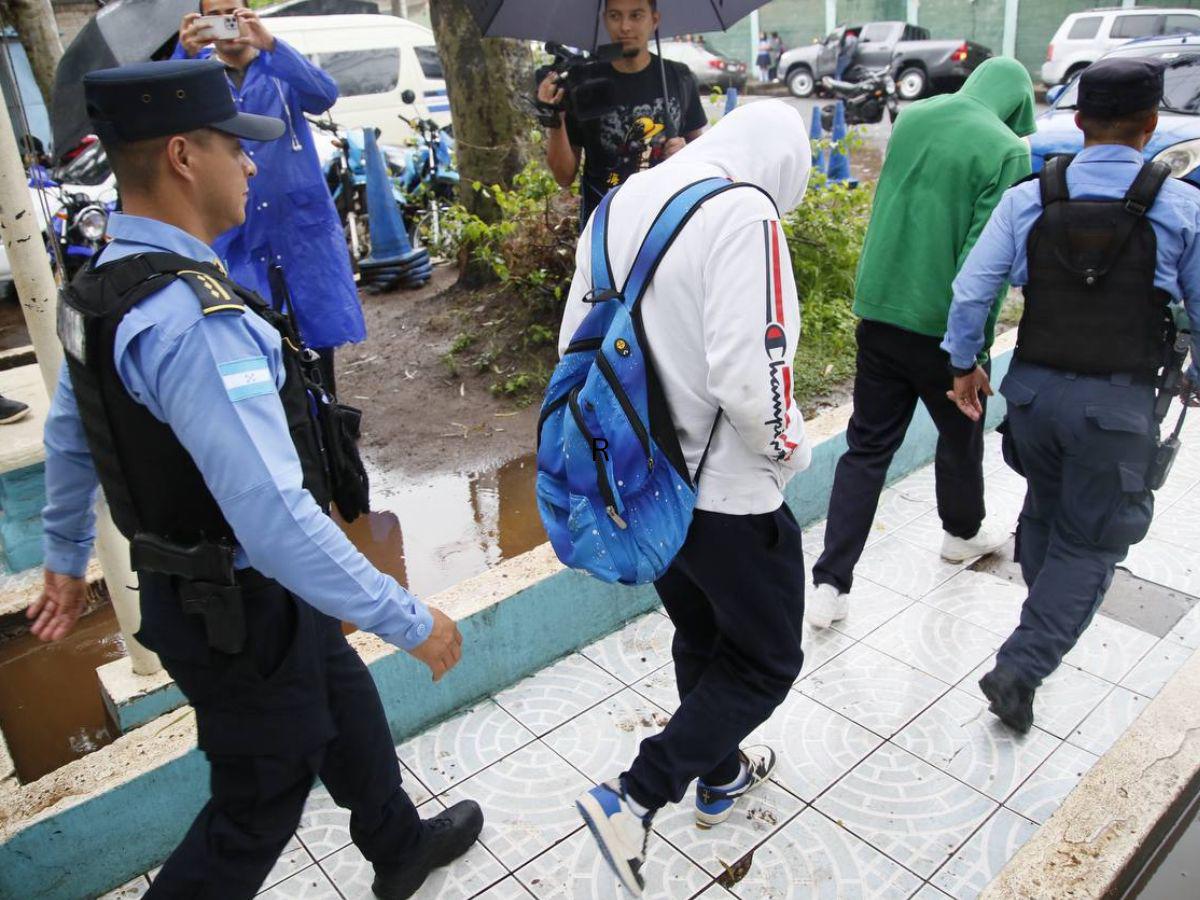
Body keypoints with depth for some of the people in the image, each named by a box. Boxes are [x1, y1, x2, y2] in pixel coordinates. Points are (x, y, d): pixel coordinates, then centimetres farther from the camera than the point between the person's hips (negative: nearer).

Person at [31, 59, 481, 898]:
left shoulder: (103, 286, 1)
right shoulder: (196, 318, -31)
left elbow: (68, 435, 13)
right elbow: (275, 518, -35)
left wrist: (67, 559, 27)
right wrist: (411, 621, -25)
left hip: (189, 583, 9)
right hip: (241, 608, -9)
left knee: (347, 712, 27)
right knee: (256, 807, 13)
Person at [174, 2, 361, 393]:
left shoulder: (281, 66, 6)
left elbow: (324, 96, -15)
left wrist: (271, 44, -28)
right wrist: (184, 56, -30)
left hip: (301, 223, 0)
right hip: (235, 233, 0)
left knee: (320, 319, 10)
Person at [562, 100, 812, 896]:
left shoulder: (619, 205, 6)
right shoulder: (744, 214, -19)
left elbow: (576, 342, 10)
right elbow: (747, 373, -27)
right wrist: (790, 445, -8)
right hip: (725, 491, -8)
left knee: (700, 636, 26)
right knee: (767, 661, 13)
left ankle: (720, 775, 47)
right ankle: (635, 800, 8)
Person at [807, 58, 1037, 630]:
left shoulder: (912, 118, 5)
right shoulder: (1006, 152, -13)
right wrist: (973, 354, -16)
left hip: (878, 310, 5)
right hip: (941, 324, -4)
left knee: (867, 446, 9)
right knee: (961, 434, 21)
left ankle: (831, 583, 3)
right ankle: (962, 533, 46)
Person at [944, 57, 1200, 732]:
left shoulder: (1028, 200, -3)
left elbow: (971, 291, -5)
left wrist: (966, 363, 9)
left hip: (1034, 390, 3)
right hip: (1119, 405, -3)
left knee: (1043, 510, 25)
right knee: (1090, 543, 10)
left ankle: (1047, 626, 46)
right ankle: (1020, 670, 2)